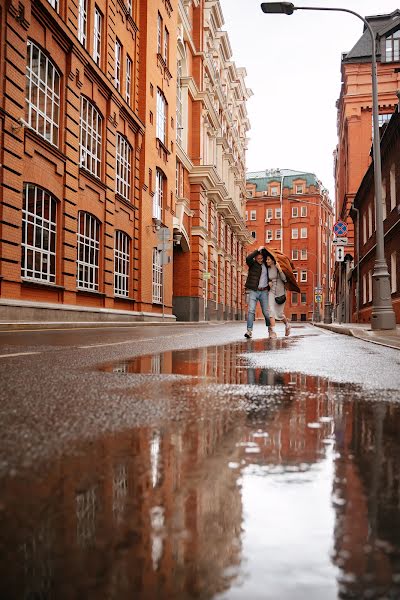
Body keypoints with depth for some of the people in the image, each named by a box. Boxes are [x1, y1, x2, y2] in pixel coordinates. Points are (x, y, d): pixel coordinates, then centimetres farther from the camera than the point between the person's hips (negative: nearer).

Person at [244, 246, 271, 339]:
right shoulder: (252, 264, 0)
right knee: (251, 310, -13)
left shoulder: (265, 264, 9)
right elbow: (248, 258, -21)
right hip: (253, 291, -3)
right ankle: (249, 331, -16)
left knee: (266, 312, 6)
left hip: (264, 291, 3)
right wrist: (258, 250, -18)